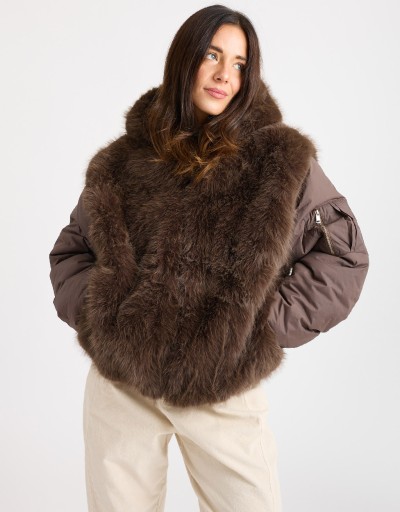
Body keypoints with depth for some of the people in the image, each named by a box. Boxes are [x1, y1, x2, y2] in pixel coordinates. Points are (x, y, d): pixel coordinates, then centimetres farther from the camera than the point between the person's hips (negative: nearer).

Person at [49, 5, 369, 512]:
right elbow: (70, 251, 14)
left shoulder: (279, 157, -1)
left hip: (225, 392, -1)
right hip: (120, 386, 2)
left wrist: (271, 321, -5)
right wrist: (100, 315, -3)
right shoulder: (122, 162, 5)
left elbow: (343, 254, 2)